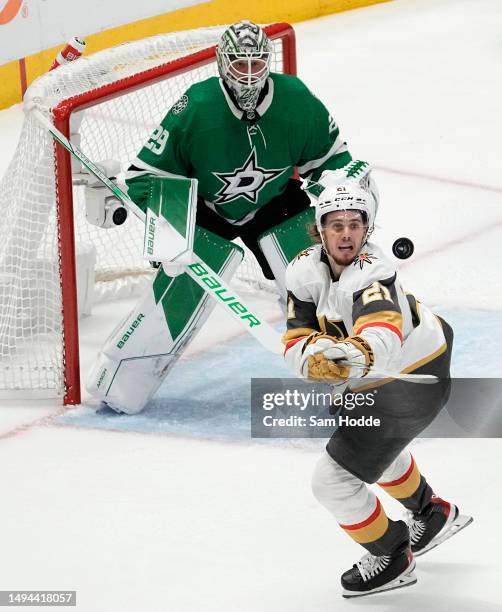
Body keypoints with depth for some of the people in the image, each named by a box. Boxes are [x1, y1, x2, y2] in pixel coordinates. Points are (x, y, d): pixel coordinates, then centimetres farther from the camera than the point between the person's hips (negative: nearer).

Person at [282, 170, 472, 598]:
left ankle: (392, 558, 18)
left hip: (410, 386, -9)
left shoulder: (372, 272, -34)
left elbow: (384, 337, -53)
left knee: (334, 481, -6)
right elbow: (296, 343, -16)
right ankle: (433, 515, 58)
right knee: (369, 439, 35)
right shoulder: (306, 270, -11)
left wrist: (359, 355, -74)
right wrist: (314, 358, -39)